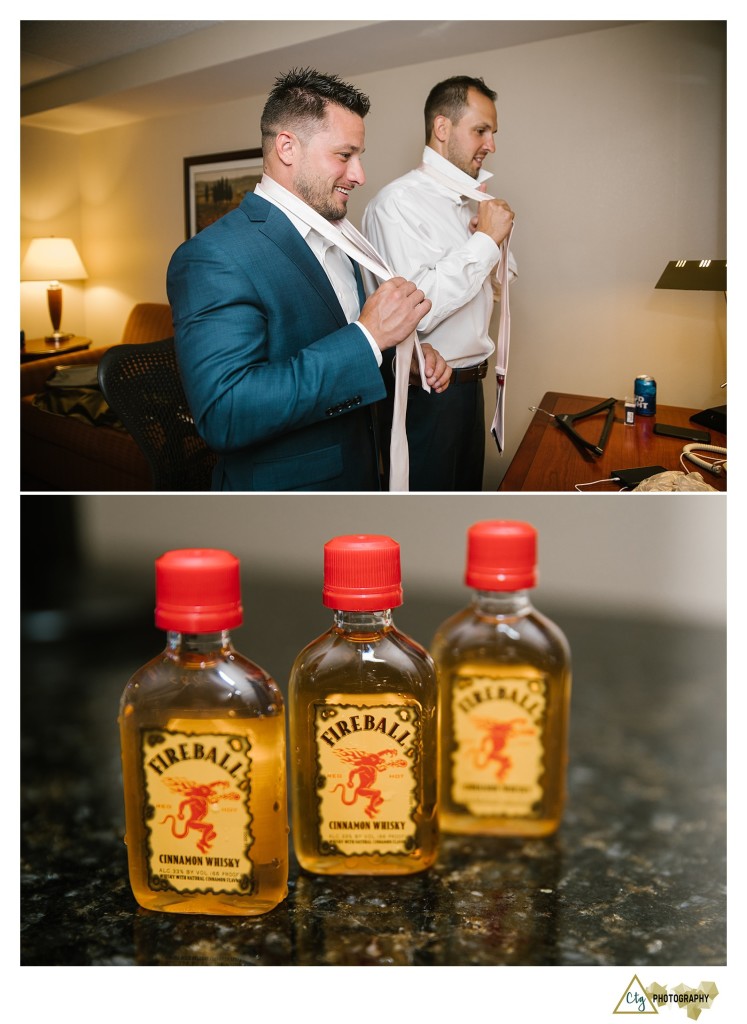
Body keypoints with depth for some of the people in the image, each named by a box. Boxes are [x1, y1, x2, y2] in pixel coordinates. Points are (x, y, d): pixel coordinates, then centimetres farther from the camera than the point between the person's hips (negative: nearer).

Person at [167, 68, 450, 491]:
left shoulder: (335, 237, 7)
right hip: (284, 483, -8)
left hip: (356, 472, 8)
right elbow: (223, 414, -32)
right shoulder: (213, 258, -21)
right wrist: (369, 336, -31)